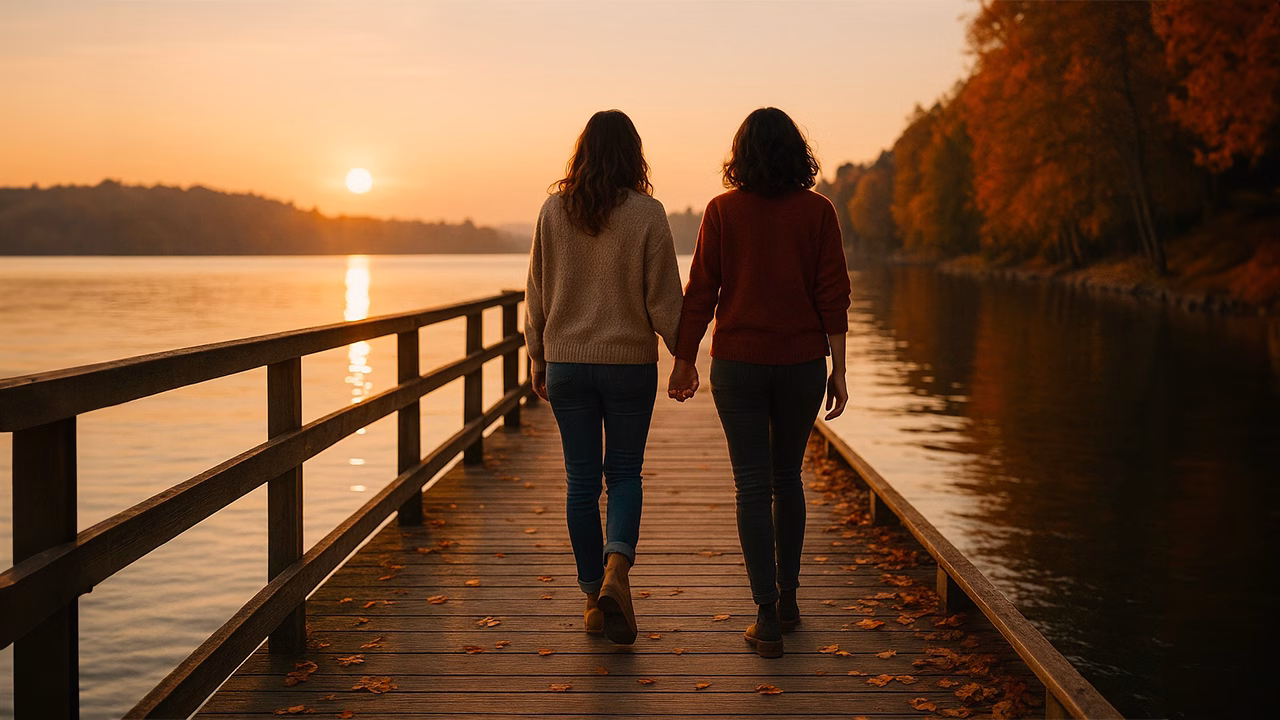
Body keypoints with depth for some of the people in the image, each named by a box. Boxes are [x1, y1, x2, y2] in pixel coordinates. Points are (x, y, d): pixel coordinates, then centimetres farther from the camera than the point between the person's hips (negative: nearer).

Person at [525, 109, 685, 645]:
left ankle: (594, 597, 16)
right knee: (624, 474, 11)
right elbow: (663, 298, -7)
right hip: (630, 362, -2)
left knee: (581, 480, 10)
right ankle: (616, 570, -12)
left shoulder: (553, 210, -1)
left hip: (567, 362, 2)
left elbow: (536, 294, 4)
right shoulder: (647, 213, -8)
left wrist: (537, 361, 13)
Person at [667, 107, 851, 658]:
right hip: (802, 363, 1)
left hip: (738, 363, -1)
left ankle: (767, 618, -3)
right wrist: (838, 369, 2)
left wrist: (684, 359, 7)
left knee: (753, 485, 2)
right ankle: (787, 598, 26)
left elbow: (701, 291, -2)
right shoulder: (817, 211, -2)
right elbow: (833, 295, -3)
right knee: (787, 478, 18)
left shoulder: (722, 211, -3)